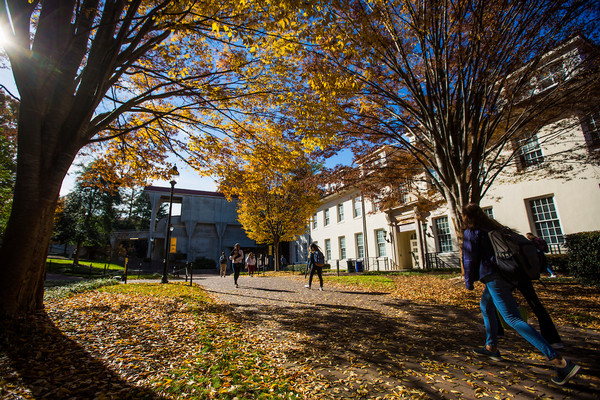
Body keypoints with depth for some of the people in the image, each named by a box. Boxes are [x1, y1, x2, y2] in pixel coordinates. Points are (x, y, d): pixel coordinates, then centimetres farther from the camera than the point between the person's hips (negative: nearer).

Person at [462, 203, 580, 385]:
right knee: (485, 306, 25)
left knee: (513, 319, -8)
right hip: (508, 275, 10)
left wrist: (468, 282, 3)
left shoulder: (472, 233, -10)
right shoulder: (495, 227, 14)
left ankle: (561, 362, -13)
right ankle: (491, 347, 34)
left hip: (494, 278, -10)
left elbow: (469, 259, -10)